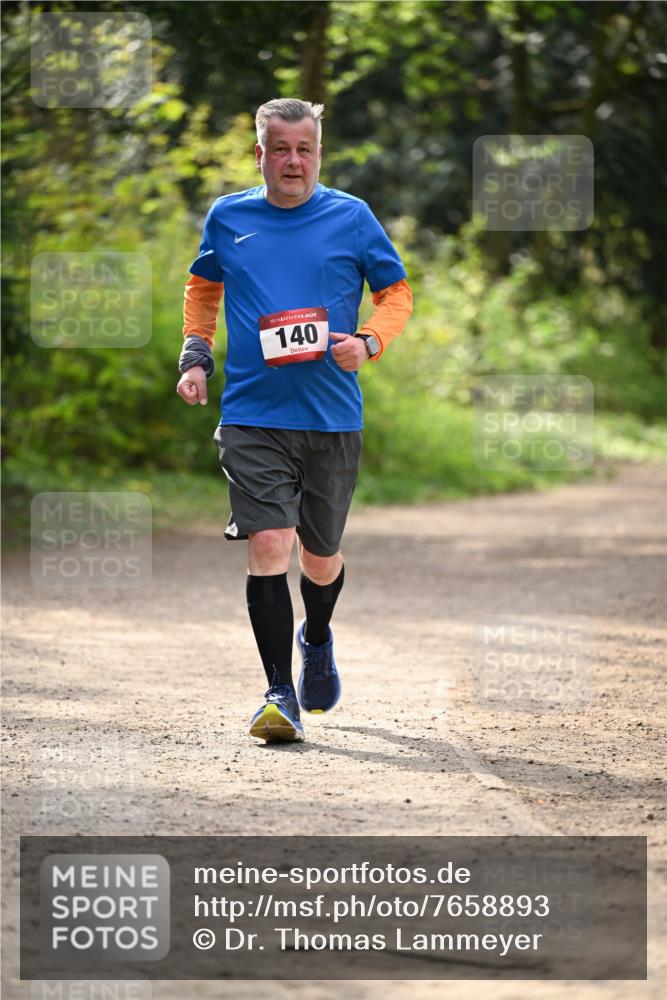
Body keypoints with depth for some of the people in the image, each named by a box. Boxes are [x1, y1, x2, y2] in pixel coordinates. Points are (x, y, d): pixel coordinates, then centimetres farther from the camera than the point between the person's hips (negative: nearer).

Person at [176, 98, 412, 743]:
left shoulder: (351, 218, 1)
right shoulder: (227, 219, 6)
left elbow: (397, 293, 9)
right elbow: (203, 287, 24)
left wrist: (369, 343, -10)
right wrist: (196, 354, 10)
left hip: (333, 419, 0)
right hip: (252, 417, 0)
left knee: (320, 554, 13)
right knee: (268, 545, -15)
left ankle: (317, 641, 46)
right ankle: (280, 694, -13)